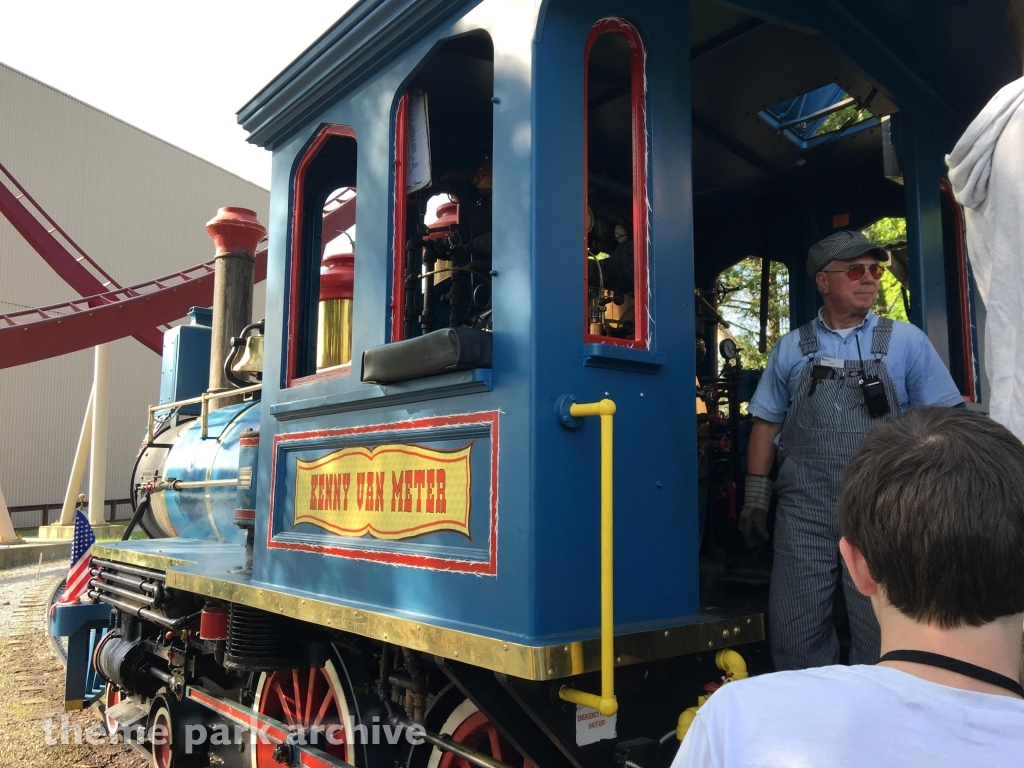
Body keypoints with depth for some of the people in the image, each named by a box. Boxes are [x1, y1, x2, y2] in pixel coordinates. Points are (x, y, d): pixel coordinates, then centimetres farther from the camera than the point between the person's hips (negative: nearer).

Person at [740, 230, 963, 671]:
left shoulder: (906, 341, 7)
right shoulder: (791, 349, 10)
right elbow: (766, 422, 11)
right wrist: (755, 496, 6)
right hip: (804, 506, 1)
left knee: (881, 630, 6)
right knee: (795, 627, 5)